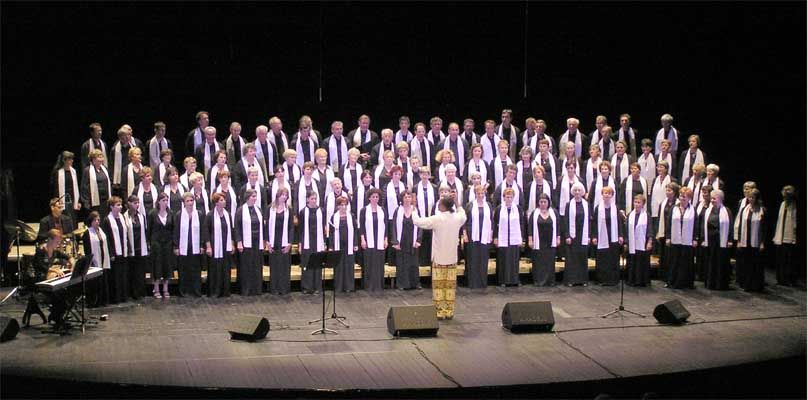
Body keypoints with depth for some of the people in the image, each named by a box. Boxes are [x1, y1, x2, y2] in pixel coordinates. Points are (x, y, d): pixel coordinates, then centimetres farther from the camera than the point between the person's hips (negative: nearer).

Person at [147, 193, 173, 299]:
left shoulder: (170, 214, 4)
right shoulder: (152, 214, -4)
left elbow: (173, 229, 8)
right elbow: (148, 229, -1)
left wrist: (173, 241, 2)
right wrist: (149, 243, -4)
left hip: (168, 242, 3)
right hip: (156, 242, -3)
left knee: (167, 265, 5)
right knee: (157, 265, 1)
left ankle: (165, 289, 15)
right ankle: (156, 289, 10)